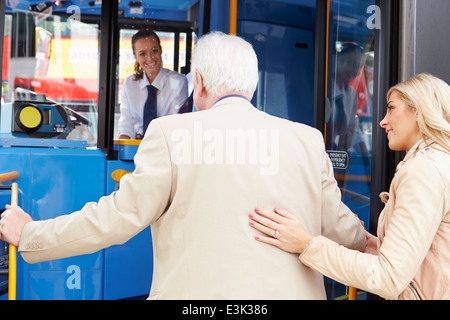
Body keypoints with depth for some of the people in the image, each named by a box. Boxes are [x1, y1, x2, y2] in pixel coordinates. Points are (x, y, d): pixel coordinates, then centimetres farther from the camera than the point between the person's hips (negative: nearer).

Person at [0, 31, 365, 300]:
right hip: (291, 291, 4)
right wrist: (371, 245, 34)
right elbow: (339, 226, 10)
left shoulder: (172, 133, -8)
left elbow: (117, 218, -6)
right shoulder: (309, 140, 2)